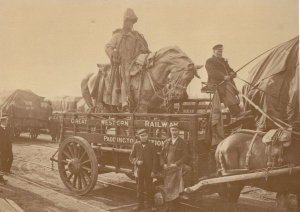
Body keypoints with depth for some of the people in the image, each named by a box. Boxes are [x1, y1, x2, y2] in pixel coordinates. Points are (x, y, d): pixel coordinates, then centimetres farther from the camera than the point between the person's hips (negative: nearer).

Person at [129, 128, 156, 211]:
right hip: (139, 170, 1)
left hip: (149, 171, -1)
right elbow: (131, 157, 5)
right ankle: (140, 205, 20)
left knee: (149, 188, 7)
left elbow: (154, 159, -1)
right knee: (139, 188, 9)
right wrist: (136, 161, -15)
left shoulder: (151, 146, -1)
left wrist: (153, 171, -6)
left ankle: (150, 204, 20)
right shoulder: (136, 145, 1)